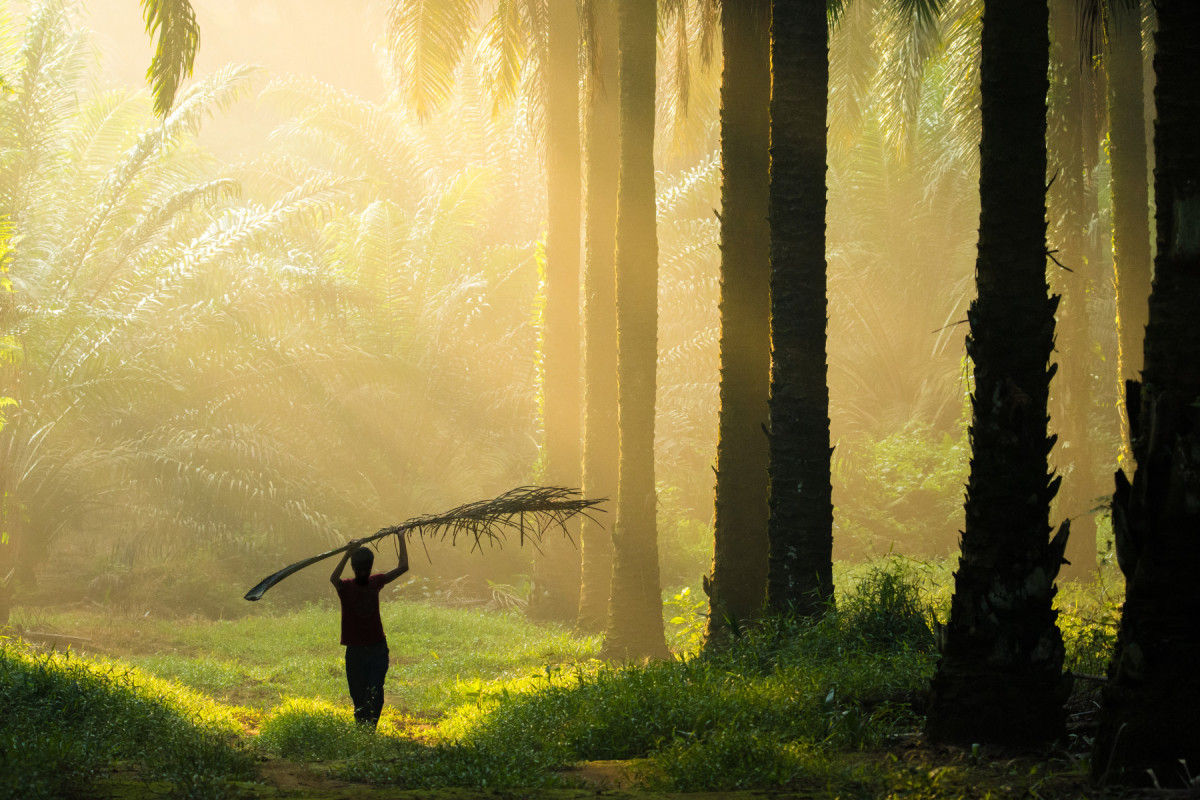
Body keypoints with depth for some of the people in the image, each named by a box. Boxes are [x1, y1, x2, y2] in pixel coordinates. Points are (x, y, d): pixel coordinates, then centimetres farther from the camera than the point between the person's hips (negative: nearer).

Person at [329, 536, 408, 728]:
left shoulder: (376, 582, 6)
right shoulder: (346, 587, -5)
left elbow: (403, 567, 8)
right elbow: (333, 578, -29)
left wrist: (401, 538, 6)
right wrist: (348, 553, -40)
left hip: (378, 649, 1)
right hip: (355, 652, -1)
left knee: (375, 694, -13)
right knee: (359, 698, 4)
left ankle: (370, 729, -15)